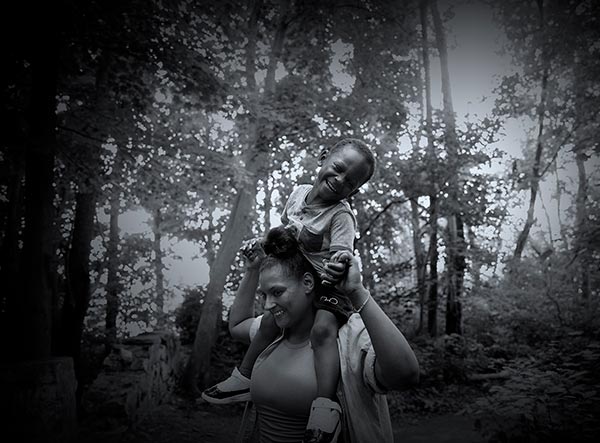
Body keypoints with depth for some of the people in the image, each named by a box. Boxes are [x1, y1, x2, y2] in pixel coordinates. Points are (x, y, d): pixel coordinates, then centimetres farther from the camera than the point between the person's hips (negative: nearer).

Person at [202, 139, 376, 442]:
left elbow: (340, 254, -32)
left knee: (323, 328, -33)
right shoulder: (299, 193, -1)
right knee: (271, 321, 15)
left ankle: (325, 407, -35)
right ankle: (244, 379, 34)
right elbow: (284, 229, 16)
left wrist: (342, 261, -53)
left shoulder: (341, 215, -22)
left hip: (327, 284, -7)